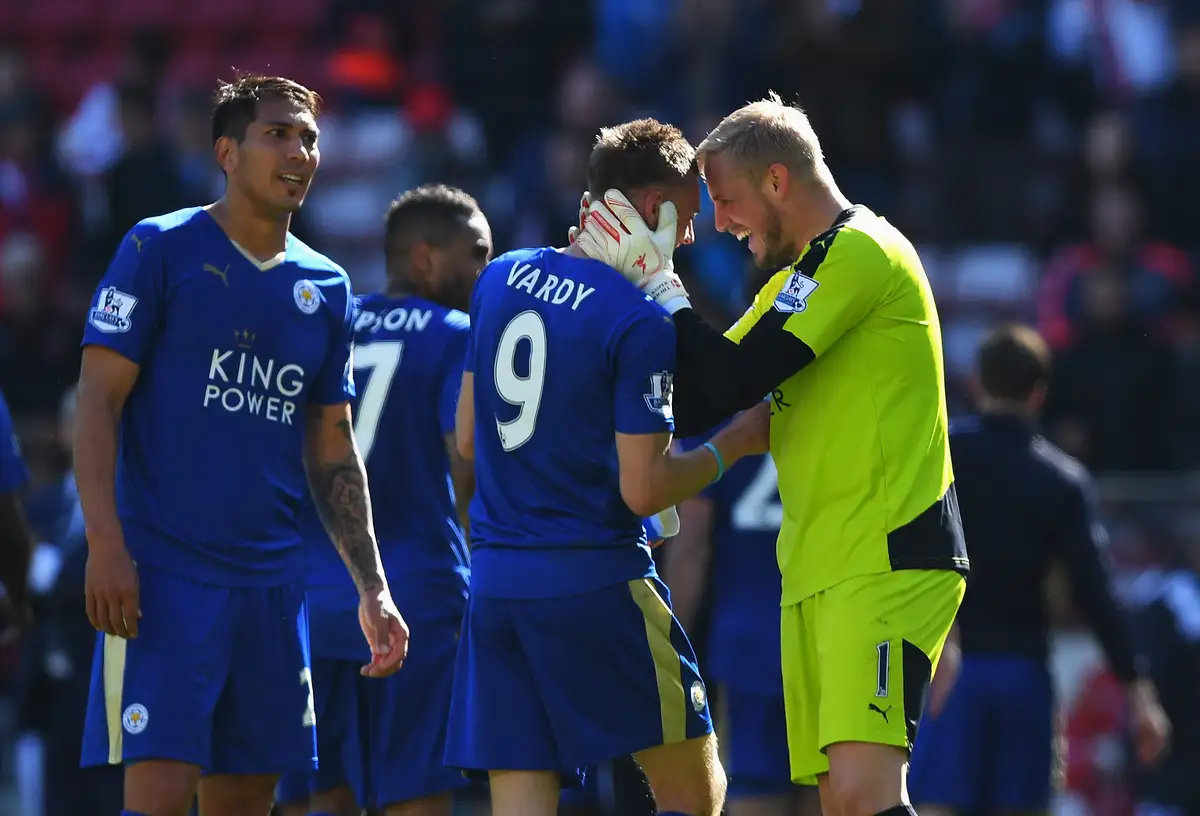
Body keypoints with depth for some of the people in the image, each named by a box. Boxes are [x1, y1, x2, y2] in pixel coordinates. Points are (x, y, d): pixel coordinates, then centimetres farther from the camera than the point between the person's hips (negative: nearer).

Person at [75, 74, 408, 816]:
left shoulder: (326, 289, 14)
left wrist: (372, 588, 12)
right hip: (161, 573, -6)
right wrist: (106, 546, -17)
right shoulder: (161, 250, -2)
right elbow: (98, 401, -6)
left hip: (271, 581, 6)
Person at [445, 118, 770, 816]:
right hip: (597, 580, -6)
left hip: (495, 578, 6)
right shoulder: (641, 321, -12)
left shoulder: (500, 279, 9)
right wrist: (733, 444, 1)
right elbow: (644, 490, -13)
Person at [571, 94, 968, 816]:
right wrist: (625, 277, 12)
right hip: (819, 571, 10)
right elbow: (695, 407, 20)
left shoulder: (860, 251, -9)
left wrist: (657, 280, -5)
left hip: (888, 564, -10)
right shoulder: (796, 280, 23)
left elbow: (737, 377, -16)